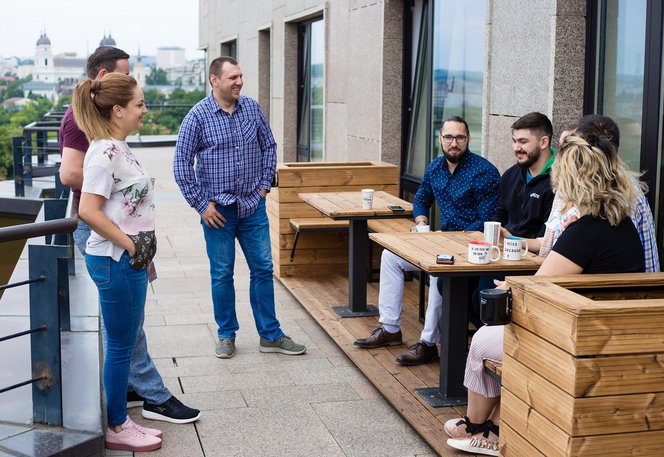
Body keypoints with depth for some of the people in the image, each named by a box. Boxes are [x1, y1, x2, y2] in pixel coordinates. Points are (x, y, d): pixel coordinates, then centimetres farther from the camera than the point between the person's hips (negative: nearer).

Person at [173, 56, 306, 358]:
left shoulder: (252, 108, 2)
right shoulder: (198, 116, -9)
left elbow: (269, 146, 14)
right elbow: (181, 165, -8)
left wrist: (264, 184, 6)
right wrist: (201, 204, -10)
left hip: (253, 206, 4)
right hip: (218, 209, -3)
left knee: (263, 269, 7)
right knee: (222, 274, 6)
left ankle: (270, 335, 17)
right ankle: (226, 334, 22)